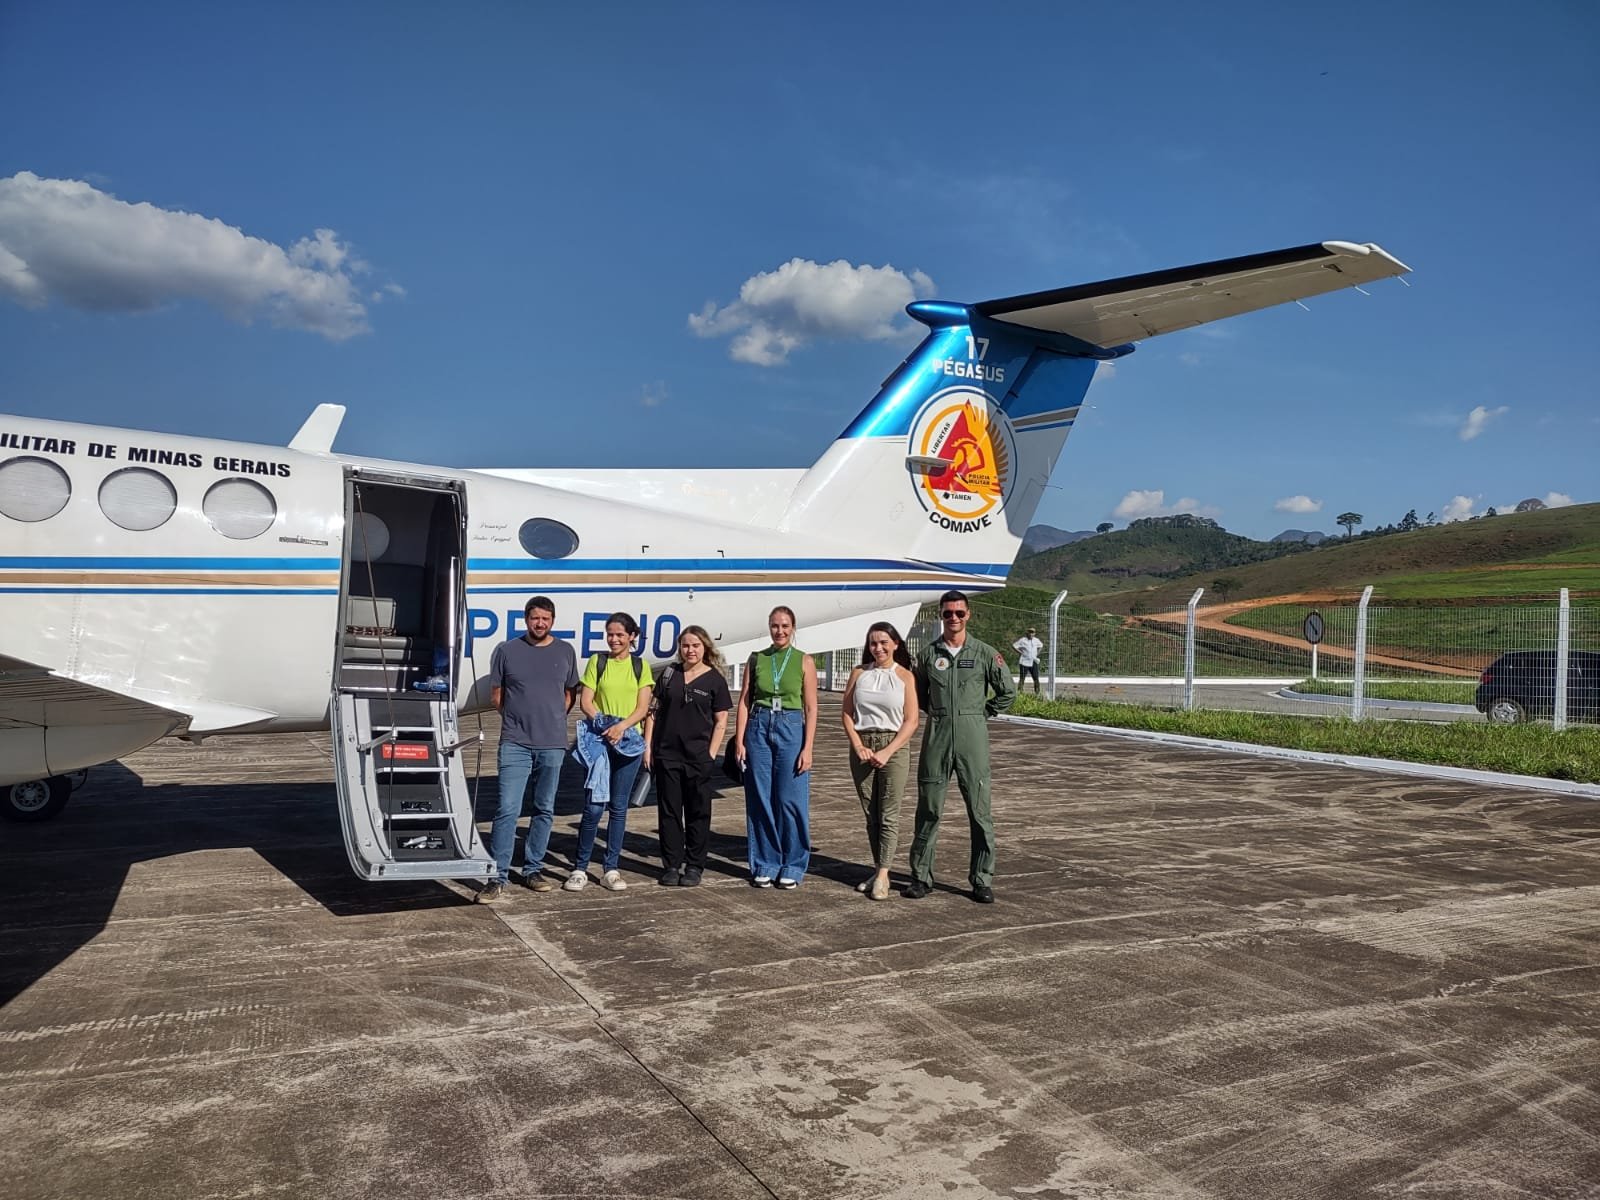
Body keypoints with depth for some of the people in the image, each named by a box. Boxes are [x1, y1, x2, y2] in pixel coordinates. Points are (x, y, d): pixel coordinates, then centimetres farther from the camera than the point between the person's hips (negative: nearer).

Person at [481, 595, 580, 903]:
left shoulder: (565, 652, 8)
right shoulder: (506, 650, 2)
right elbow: (495, 696, 9)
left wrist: (552, 720, 7)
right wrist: (519, 718, 6)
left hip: (552, 744, 3)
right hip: (515, 743, -3)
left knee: (544, 810, 10)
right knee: (508, 809, -8)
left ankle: (533, 870, 22)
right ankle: (498, 877, -2)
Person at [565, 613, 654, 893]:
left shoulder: (641, 666, 8)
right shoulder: (597, 662, 6)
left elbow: (643, 707, 1)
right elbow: (585, 701, 1)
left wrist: (622, 726, -17)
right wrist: (603, 723, -16)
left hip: (628, 742, 1)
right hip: (599, 740, -1)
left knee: (619, 807, 6)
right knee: (593, 806, -7)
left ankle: (611, 869, 14)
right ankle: (580, 868, 4)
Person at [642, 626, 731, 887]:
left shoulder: (715, 679, -1)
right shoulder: (669, 673, 7)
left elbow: (721, 722, -1)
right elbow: (654, 711, 10)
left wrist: (711, 755, -7)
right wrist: (648, 746, 3)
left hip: (698, 757, -2)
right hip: (666, 755, 2)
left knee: (698, 812, 5)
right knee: (669, 811, 7)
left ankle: (694, 866, 15)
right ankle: (671, 865, 15)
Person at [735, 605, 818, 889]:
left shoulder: (804, 661, 2)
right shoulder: (756, 659, 8)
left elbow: (811, 708, 0)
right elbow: (744, 701, 7)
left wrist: (807, 748, -7)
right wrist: (739, 740, -1)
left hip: (791, 730, -2)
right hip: (758, 728, 2)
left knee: (790, 800, -2)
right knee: (760, 799, 4)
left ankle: (792, 867, 11)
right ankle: (765, 865, 15)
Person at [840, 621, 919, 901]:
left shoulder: (905, 676, 0)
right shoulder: (858, 674, 8)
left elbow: (911, 721, -4)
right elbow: (847, 713, 5)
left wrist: (887, 752, -13)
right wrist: (858, 747, -8)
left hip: (893, 747, -3)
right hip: (861, 747, 3)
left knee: (889, 815, -3)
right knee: (870, 814, 8)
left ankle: (883, 875, 0)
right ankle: (877, 869, 16)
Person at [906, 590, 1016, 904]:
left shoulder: (985, 653, 2)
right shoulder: (928, 654, 6)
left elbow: (1007, 693, 9)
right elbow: (918, 693, 19)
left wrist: (980, 714, 6)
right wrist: (936, 713, 8)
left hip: (973, 738, -1)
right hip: (936, 737, 1)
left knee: (979, 810, 1)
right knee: (928, 809, 5)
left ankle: (982, 880, 11)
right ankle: (921, 876, 15)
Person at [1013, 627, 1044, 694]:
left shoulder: (1036, 640, 10)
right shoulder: (1022, 640, -6)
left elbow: (1041, 645, 29)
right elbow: (1013, 646, -6)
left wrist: (1037, 653, 15)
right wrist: (1020, 652, -10)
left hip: (1033, 662, 5)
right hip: (1024, 662, -5)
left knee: (1036, 679, 2)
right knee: (1022, 679, -3)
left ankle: (1037, 693, 8)